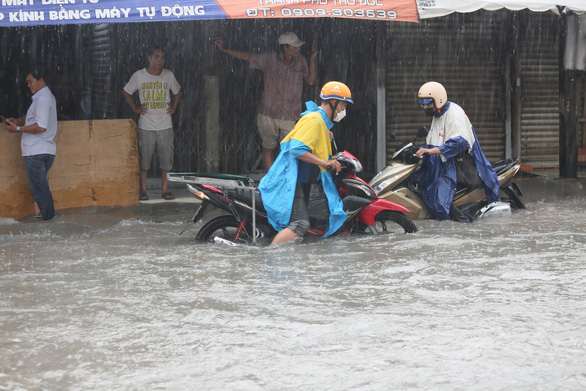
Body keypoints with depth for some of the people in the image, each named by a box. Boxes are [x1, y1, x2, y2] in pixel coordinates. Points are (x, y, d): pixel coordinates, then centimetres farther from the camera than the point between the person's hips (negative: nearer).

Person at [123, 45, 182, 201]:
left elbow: (177, 92, 21)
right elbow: (126, 92, 10)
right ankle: (143, 189, 12)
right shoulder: (139, 75, -3)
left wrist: (173, 107, 8)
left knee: (165, 157, 4)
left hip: (165, 125, 2)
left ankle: (164, 189, 15)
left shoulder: (169, 75, 3)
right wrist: (135, 108, 2)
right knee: (144, 157, 1)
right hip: (146, 126, -2)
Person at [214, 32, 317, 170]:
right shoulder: (269, 59, -4)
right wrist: (224, 49, 2)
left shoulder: (300, 61, 4)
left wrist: (312, 59, -1)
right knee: (268, 148, 9)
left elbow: (310, 81, 7)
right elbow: (246, 56, 4)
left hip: (290, 117, 1)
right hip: (269, 115, 0)